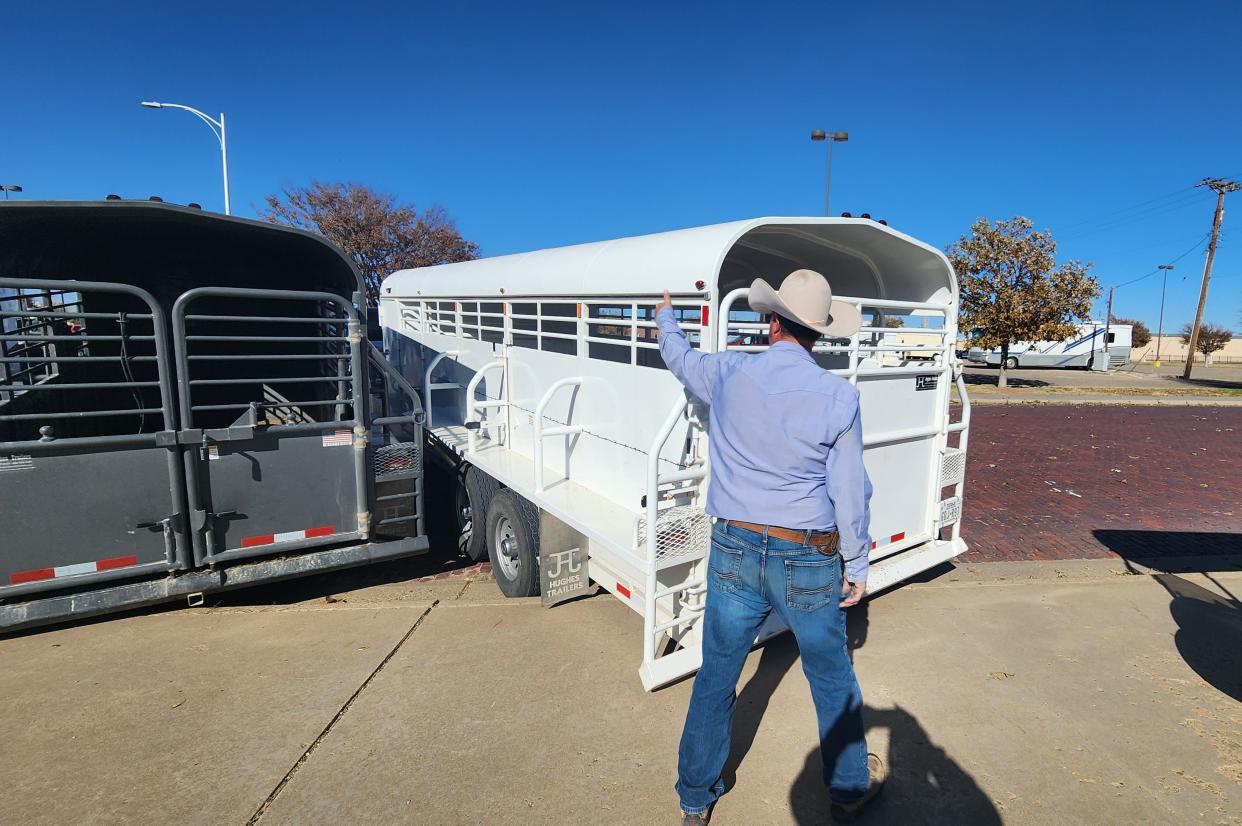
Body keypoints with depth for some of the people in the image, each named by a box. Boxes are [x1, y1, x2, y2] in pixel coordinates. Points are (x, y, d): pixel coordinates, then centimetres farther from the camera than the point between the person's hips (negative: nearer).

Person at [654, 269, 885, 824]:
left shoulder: (728, 374, -5)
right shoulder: (838, 396, -10)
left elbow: (679, 357, 17)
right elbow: (850, 492, -7)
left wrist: (666, 318, 39)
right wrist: (857, 564, 6)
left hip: (735, 553, 2)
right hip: (808, 562, -1)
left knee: (715, 679, 16)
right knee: (833, 682, 21)